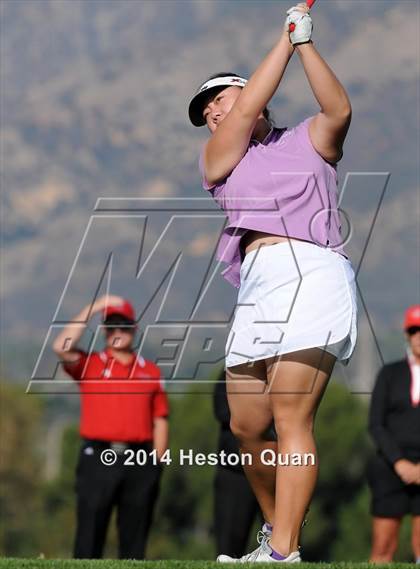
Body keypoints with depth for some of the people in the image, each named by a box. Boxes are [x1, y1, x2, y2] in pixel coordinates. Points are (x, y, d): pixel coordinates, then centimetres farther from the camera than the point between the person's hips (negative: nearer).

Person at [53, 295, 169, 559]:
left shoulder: (151, 371, 13)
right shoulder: (89, 364, 8)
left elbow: (160, 420, 12)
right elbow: (62, 348, -12)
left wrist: (157, 463, 4)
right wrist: (93, 309, -9)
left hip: (140, 460, 2)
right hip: (98, 457, -2)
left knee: (135, 535, 3)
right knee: (90, 530, -5)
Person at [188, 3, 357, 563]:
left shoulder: (308, 140, 16)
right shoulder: (217, 159, 20)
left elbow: (339, 110, -4)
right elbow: (249, 109, 6)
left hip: (312, 275, -5)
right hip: (258, 288, 5)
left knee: (291, 417, -16)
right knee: (246, 426, 4)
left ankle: (284, 552, -22)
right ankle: (276, 527, 24)